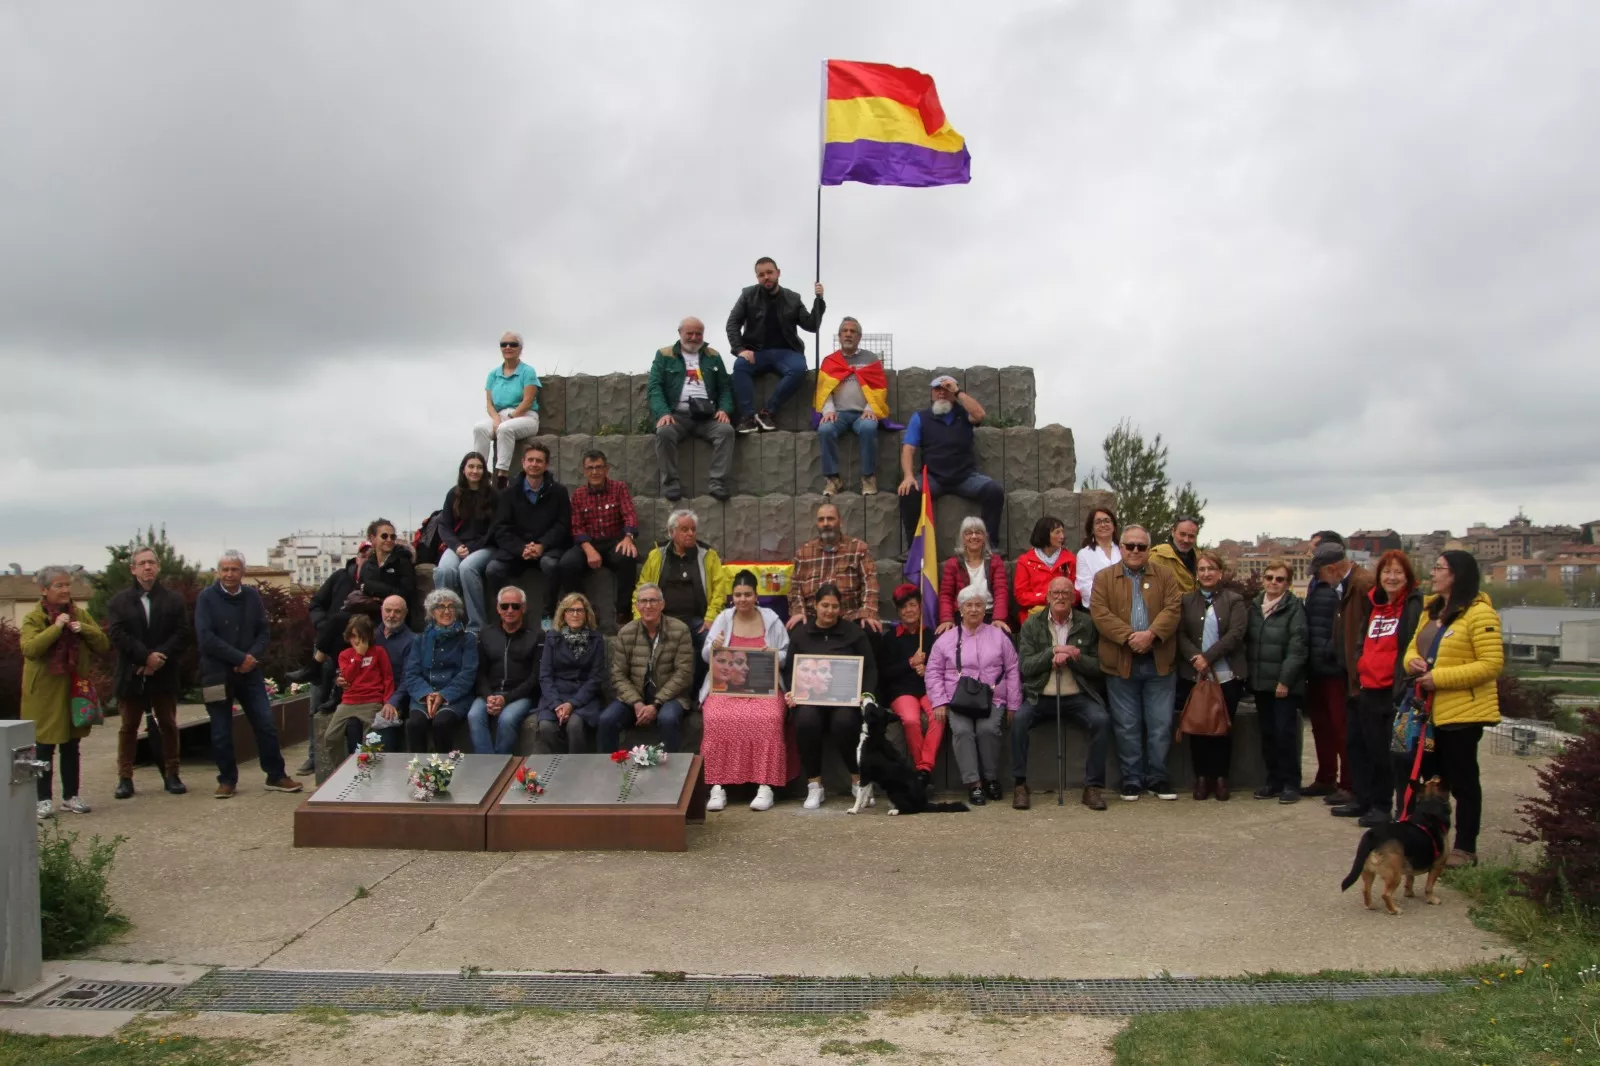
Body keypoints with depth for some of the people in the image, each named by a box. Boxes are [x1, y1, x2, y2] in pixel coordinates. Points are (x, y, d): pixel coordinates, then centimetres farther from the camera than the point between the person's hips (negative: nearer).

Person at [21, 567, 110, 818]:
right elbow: (29, 649, -22)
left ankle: (71, 796, 20)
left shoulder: (81, 615, 7)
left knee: (71, 747, 11)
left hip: (75, 690, 4)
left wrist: (83, 629, -14)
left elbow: (103, 645, 2)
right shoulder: (33, 618, -6)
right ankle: (44, 799, 12)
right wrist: (56, 627, -25)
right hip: (45, 692, -4)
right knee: (45, 748, 2)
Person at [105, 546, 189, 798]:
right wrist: (146, 656, -18)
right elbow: (117, 635, -7)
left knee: (168, 726, 6)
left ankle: (171, 775, 14)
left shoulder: (173, 600, 5)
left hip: (164, 674, 0)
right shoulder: (119, 602, 5)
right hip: (131, 675, 0)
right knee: (128, 728, 6)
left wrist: (160, 657, -17)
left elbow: (182, 634, -3)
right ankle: (125, 778, 11)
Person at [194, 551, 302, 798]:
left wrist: (252, 657, -12)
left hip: (249, 673, 3)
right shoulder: (206, 597, -7)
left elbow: (263, 632, 6)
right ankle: (227, 780, 18)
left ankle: (276, 776, 12)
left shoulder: (252, 596, 5)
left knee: (266, 725, 2)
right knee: (221, 732, 5)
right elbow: (205, 638, -15)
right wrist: (239, 658, -17)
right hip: (218, 674, -3)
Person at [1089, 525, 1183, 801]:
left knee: (1161, 725, 5)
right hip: (1121, 663, -1)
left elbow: (1173, 608, -3)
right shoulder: (1104, 578, 5)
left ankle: (1158, 777, 17)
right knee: (1127, 726, 5)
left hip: (1159, 663, 1)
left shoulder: (1165, 576, 9)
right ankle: (1131, 778, 15)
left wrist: (1151, 634, -19)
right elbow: (1100, 612, -7)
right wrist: (1128, 636, -18)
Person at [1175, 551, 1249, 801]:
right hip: (1193, 675, 1)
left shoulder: (1234, 601, 3)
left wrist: (1207, 657, -15)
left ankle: (1220, 777, 12)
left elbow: (1236, 634, -8)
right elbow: (1181, 634, 1)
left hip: (1227, 675, -1)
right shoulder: (1186, 600, 9)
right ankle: (1201, 777, 11)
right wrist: (1195, 657, -17)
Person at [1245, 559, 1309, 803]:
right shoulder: (1255, 605, 10)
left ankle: (1291, 783, 8)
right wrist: (1248, 673, 6)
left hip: (1285, 683, -5)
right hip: (1260, 681, 5)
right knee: (1267, 732, 9)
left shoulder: (1294, 607, -7)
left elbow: (1297, 648, -12)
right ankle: (1273, 780, 19)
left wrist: (1285, 680, -16)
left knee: (1285, 732, -3)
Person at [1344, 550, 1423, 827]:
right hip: (1367, 687, 8)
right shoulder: (1373, 603, 15)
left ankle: (1382, 805, 11)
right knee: (1357, 743, 14)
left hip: (1391, 690, -8)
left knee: (1382, 749, -1)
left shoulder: (1414, 605, -7)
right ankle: (1363, 800, 25)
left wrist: (1404, 684, -19)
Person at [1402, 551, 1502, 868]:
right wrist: (1413, 661, -5)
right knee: (1433, 778, 16)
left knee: (1462, 781, 2)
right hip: (1431, 709, 8)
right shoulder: (1432, 610, 12)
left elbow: (1492, 664, -19)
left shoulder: (1479, 614, -14)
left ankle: (1465, 848, 12)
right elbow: (1413, 647, 20)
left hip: (1462, 711, -8)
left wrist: (1440, 677, -22)